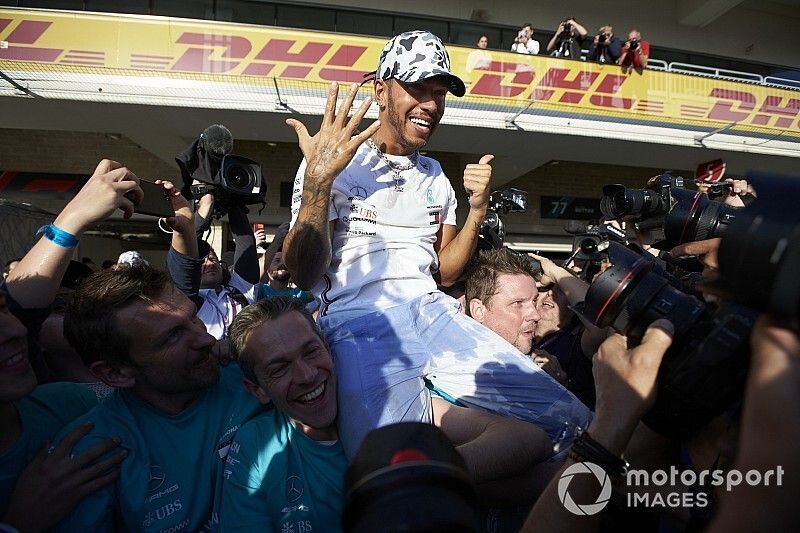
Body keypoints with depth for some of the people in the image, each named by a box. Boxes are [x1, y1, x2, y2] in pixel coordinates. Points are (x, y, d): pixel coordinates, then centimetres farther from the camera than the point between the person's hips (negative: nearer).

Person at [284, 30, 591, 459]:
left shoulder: (436, 177, 22)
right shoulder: (333, 164, 4)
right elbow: (305, 276, -6)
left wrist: (478, 209, 5)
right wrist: (318, 176, -18)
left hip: (432, 311, 6)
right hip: (358, 318, -5)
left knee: (572, 419, -11)